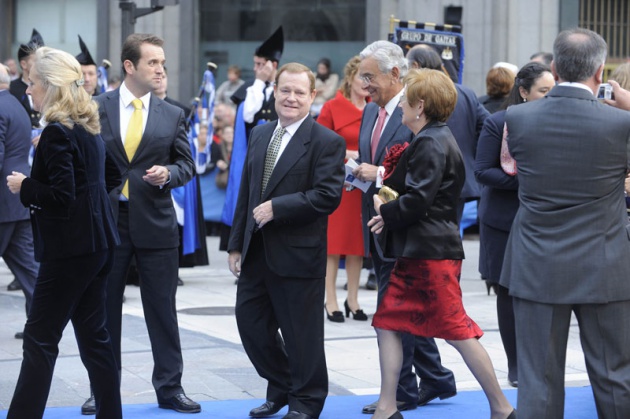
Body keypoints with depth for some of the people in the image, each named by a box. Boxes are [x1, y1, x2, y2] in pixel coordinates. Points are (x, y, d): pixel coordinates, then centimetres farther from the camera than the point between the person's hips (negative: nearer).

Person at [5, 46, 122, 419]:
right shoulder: (89, 126, 11)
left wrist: (24, 186, -8)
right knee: (94, 335, 14)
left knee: (40, 339, -4)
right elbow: (113, 176, 22)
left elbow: (60, 197, -22)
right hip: (98, 242, 9)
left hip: (71, 248, -9)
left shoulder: (58, 132, -17)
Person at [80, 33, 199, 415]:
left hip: (155, 222, 1)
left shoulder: (172, 115, 4)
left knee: (163, 308, 5)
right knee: (104, 308, 8)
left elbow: (187, 163, 6)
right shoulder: (97, 108, -1)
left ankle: (170, 387, 14)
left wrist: (169, 174, -15)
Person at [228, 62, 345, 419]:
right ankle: (281, 389, 30)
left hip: (298, 254, -7)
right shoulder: (260, 135, 13)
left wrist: (276, 208, -21)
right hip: (257, 252, 7)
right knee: (251, 324, 11)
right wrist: (236, 244, 13)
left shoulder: (327, 142, -8)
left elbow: (328, 196, -18)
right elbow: (246, 193, 16)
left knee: (301, 331, 3)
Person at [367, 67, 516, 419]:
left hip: (431, 252, -11)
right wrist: (390, 208, 5)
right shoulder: (433, 139, 16)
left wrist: (386, 211, -6)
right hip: (417, 250, 11)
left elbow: (418, 200, -22)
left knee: (456, 330, -6)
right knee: (388, 323, 9)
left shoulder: (433, 143, -16)